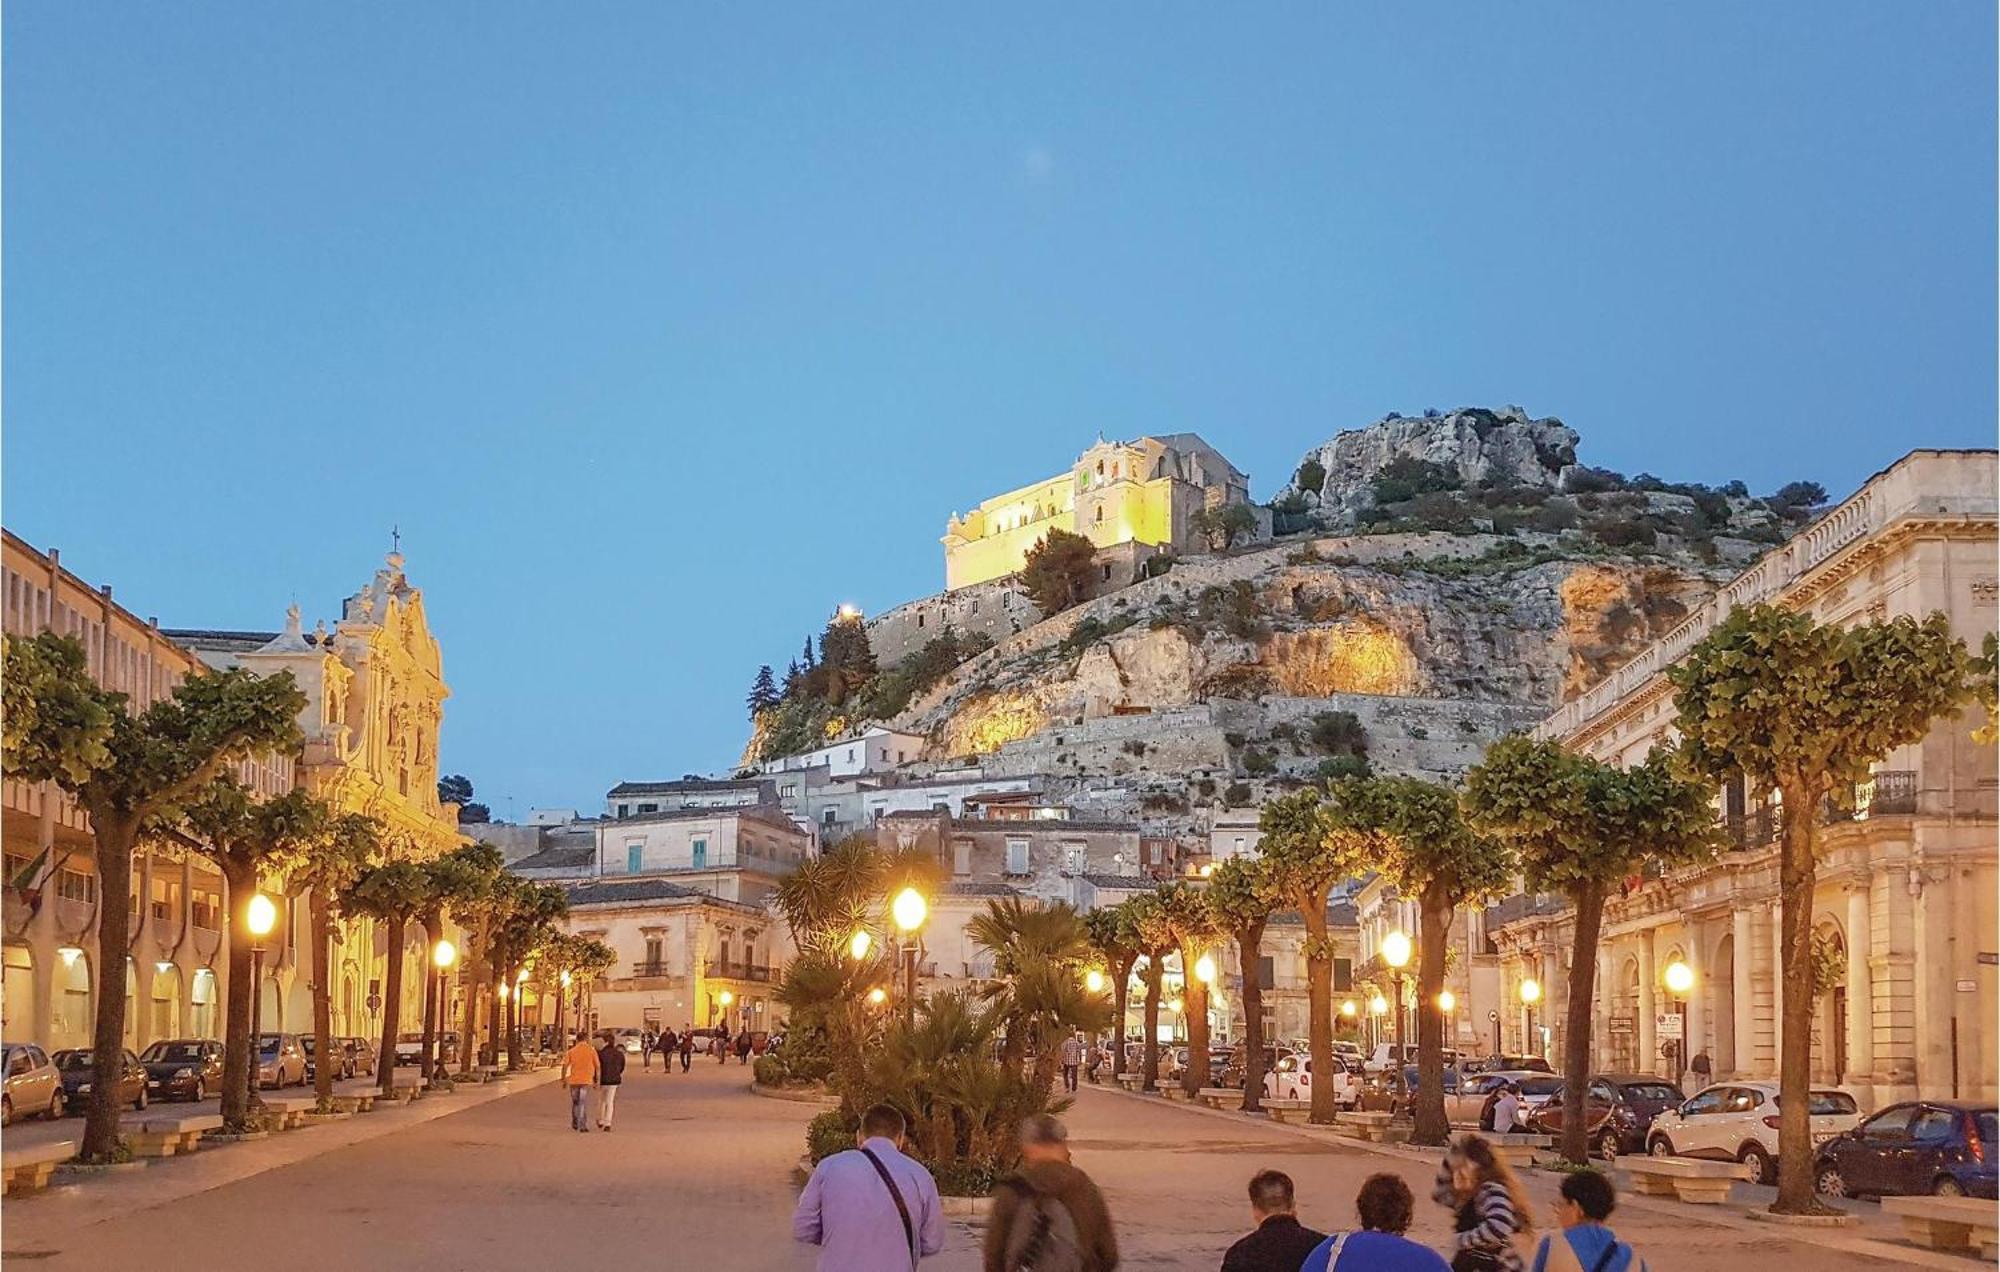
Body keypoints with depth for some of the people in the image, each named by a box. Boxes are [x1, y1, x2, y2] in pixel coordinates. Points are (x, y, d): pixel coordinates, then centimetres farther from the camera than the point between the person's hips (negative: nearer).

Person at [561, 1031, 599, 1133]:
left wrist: (564, 1079, 3)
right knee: (584, 1103, -1)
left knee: (575, 1102, 17)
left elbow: (565, 1065, -5)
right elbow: (597, 1066, -1)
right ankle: (583, 1125, -8)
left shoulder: (571, 1051, 1)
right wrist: (596, 1080, 8)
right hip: (586, 1080, -2)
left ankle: (575, 1124, 26)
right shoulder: (592, 1050, -1)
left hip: (573, 1080, 2)